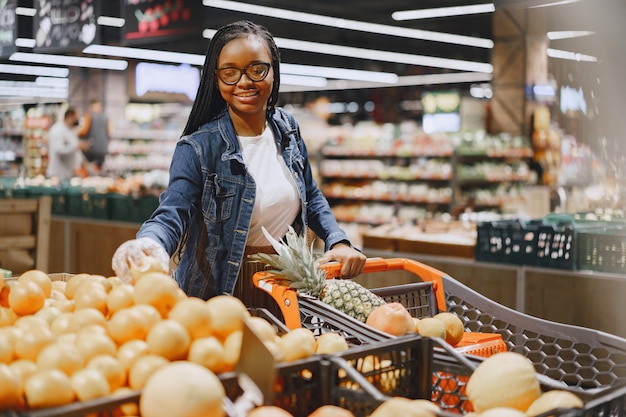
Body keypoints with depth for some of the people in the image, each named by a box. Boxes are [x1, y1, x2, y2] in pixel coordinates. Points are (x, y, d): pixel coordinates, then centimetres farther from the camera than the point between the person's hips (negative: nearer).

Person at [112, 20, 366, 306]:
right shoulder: (197, 148, -17)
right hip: (219, 291, -5)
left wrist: (338, 241, -4)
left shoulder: (287, 129, 0)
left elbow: (311, 197, 12)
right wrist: (148, 246, -51)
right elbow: (171, 214, -29)